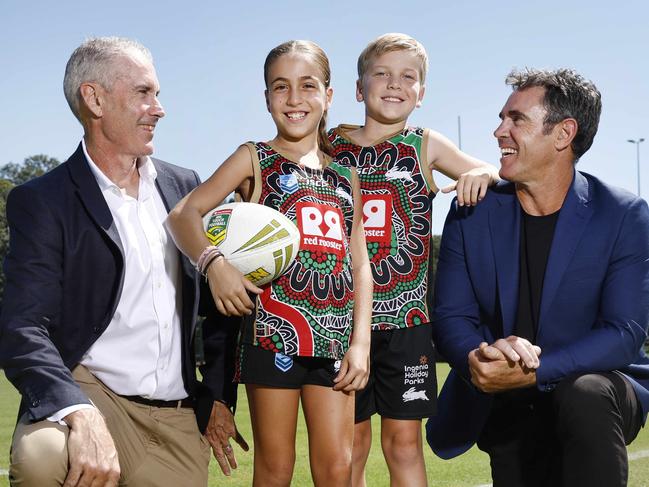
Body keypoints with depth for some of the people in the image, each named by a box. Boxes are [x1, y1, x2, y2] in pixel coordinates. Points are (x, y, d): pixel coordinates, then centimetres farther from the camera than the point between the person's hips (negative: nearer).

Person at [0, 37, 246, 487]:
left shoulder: (184, 186, 11)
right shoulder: (41, 201, -6)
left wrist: (218, 397, 12)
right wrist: (82, 416, -33)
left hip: (179, 418, 5)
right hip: (87, 393, -4)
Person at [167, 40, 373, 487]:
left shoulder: (346, 175, 16)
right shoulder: (254, 159, 5)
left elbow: (359, 264, 13)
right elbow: (184, 214, -6)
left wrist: (360, 342, 3)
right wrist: (215, 264, -25)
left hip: (335, 336, 3)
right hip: (273, 330, -3)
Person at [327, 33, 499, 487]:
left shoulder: (426, 146, 4)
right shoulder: (333, 145, 5)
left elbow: (497, 175, 6)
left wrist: (481, 174, -17)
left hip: (406, 315, 0)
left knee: (404, 441, 2)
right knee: (351, 441, 7)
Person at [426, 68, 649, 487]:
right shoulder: (472, 213, -2)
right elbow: (450, 317, -5)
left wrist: (533, 371, -31)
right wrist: (479, 359, -29)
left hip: (600, 381, -3)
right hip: (506, 410, 4)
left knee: (585, 397, -35)